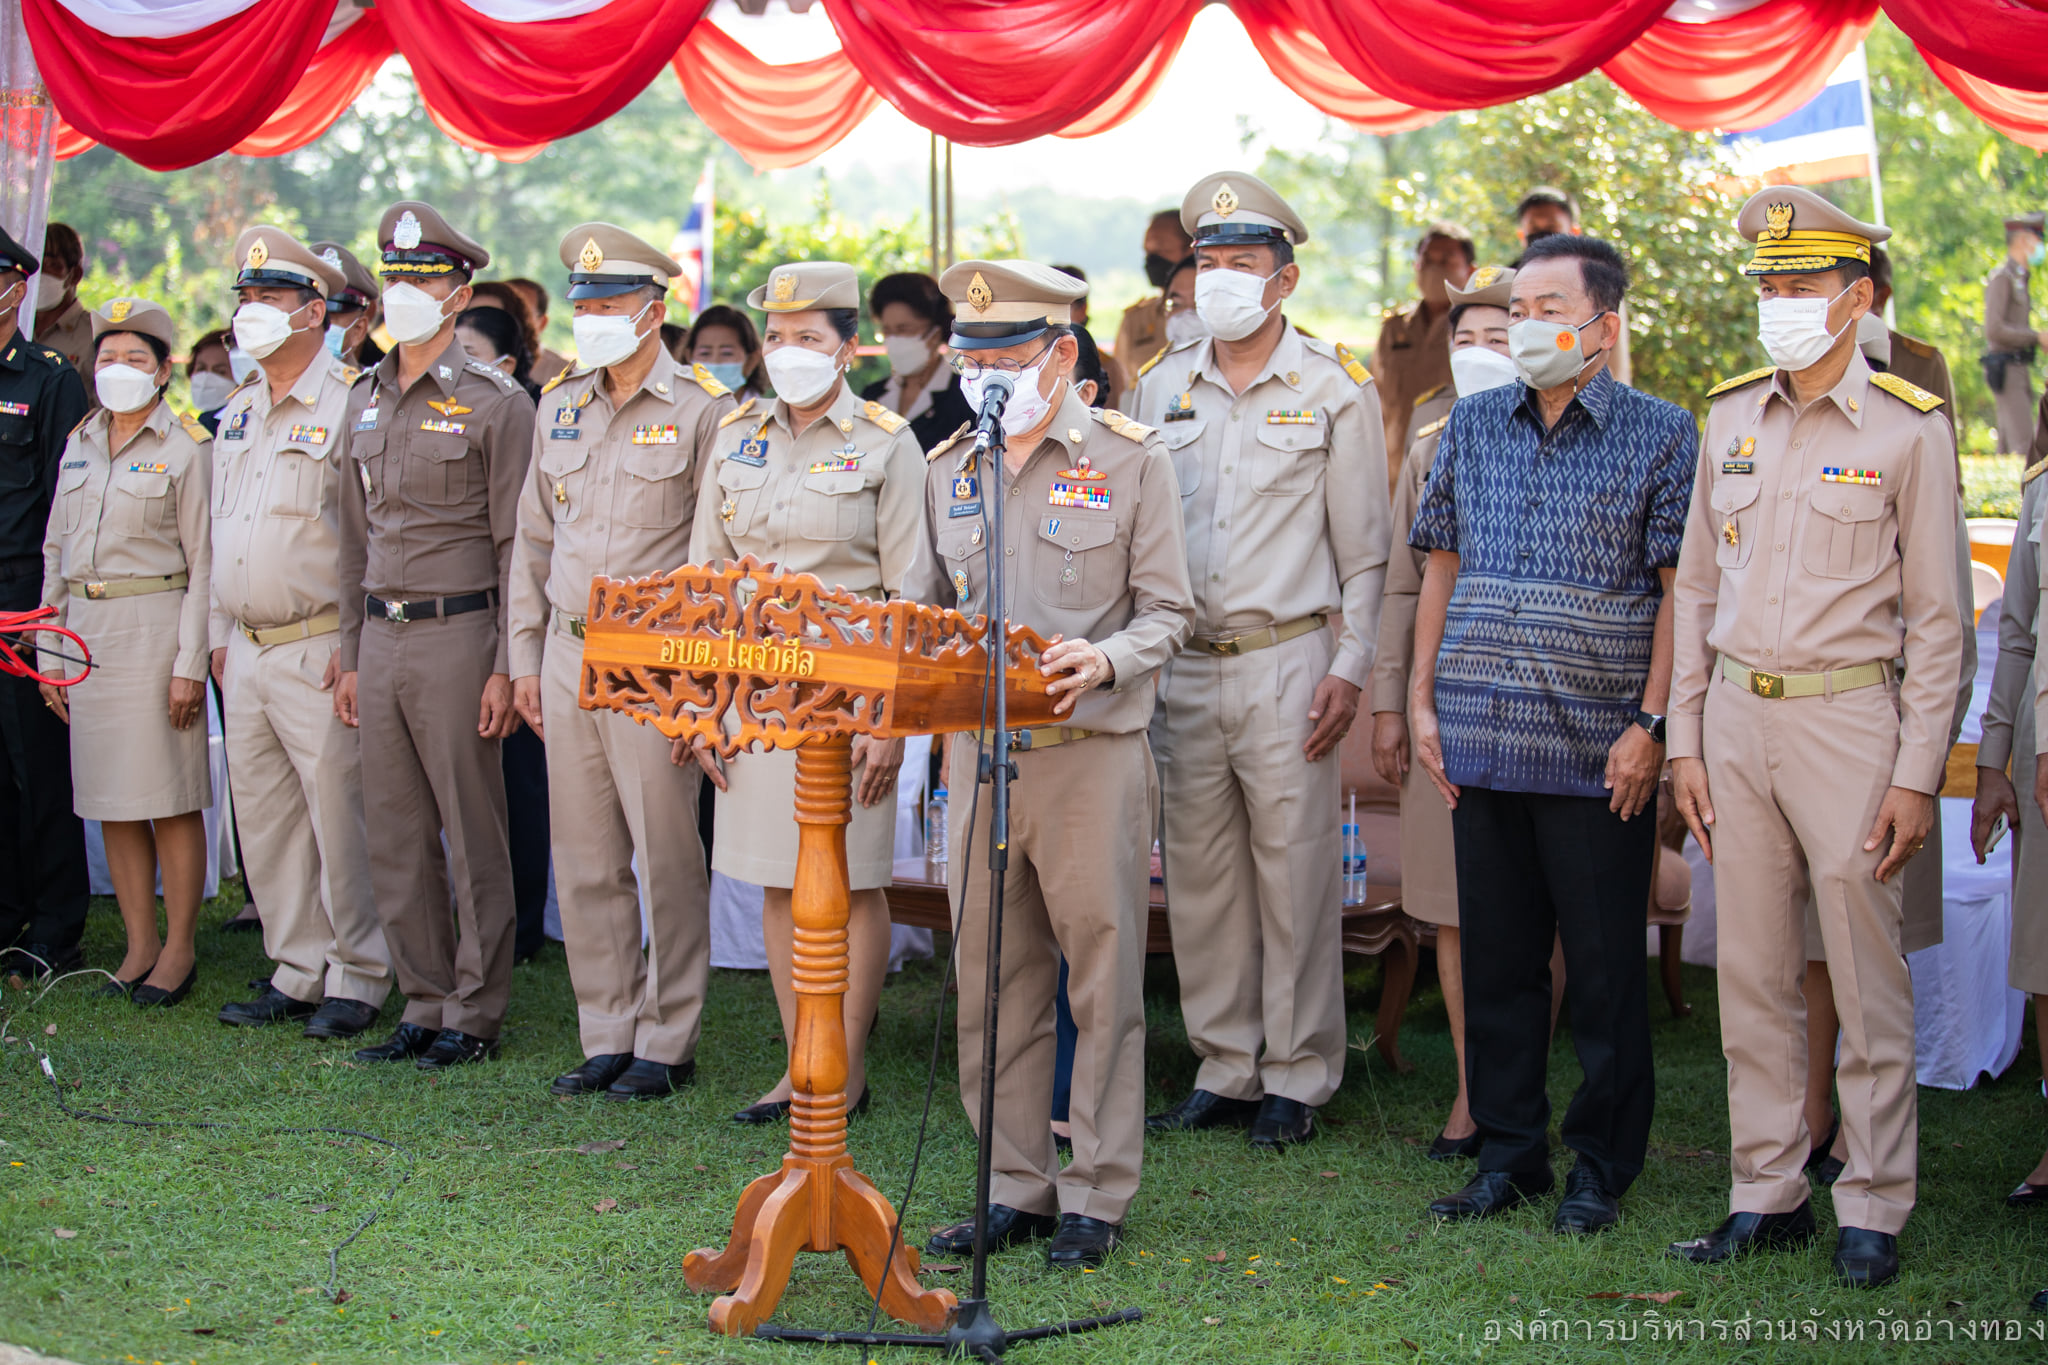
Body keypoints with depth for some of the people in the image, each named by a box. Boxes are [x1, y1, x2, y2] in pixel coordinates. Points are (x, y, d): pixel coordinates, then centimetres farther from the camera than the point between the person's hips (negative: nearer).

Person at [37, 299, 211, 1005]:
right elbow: (57, 551, 17)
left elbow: (204, 566, -6)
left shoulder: (187, 448, -4)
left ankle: (179, 948, 7)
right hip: (86, 629, 6)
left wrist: (190, 663, -11)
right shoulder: (80, 444, 13)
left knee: (170, 800, -2)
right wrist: (51, 652, 12)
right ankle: (140, 944, 15)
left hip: (155, 625, -6)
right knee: (113, 800, 7)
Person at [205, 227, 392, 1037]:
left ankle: (357, 978, 7)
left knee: (340, 816, -4)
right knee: (265, 816, 11)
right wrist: (221, 634, 19)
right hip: (247, 655, 8)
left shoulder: (350, 405, -9)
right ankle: (298, 971, 21)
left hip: (320, 652, -8)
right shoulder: (236, 416, 17)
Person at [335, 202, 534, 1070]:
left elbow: (517, 545, -8)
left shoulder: (495, 404, -6)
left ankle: (475, 1014, 9)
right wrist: (351, 656, 15)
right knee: (394, 833, 9)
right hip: (382, 639, 6)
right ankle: (424, 1004, 19)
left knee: (471, 833, 1)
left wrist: (507, 667, -13)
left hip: (457, 633, -6)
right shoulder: (365, 401, 14)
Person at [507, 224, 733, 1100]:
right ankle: (606, 1035, 18)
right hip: (569, 653, 6)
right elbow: (533, 537, 18)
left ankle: (667, 1043, 8)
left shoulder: (702, 410, -5)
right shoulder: (560, 408, 13)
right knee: (584, 858, 9)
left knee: (666, 855, -2)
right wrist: (526, 656, 14)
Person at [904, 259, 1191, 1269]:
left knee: (1101, 978, 1)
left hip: (1093, 751, -4)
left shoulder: (1131, 460, -1)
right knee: (992, 983, 8)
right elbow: (926, 609, 19)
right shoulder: (948, 468, 13)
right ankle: (1015, 1187, 19)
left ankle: (1095, 1196, 11)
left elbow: (1166, 610, -2)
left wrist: (1105, 662, -21)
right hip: (977, 752, 4)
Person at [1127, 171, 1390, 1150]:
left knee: (1295, 875, 0)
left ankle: (1297, 1079, 11)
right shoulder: (1160, 389, 11)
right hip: (1182, 667, 4)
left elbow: (1363, 548, 0)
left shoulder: (1337, 390, 0)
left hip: (1290, 663, -4)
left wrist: (1350, 668, -7)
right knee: (1199, 875, 8)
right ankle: (1224, 1069, 20)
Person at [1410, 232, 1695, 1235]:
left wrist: (1651, 722, -10)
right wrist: (1421, 698, 8)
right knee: (1495, 955, 10)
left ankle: (1601, 1167, 15)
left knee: (1604, 966, 3)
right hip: (1480, 739, 4)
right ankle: (1508, 1154, 21)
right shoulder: (1472, 426, 11)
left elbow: (1680, 584, -4)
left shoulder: (1662, 435, -1)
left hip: (1599, 750, -4)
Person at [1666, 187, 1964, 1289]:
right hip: (1738, 714, 4)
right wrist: (1685, 739, 9)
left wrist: (1918, 773, -8)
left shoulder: (1909, 429, -5)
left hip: (1845, 717, -4)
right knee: (1753, 975, 9)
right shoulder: (1730, 415, 9)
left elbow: (1935, 618, -4)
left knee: (1867, 980, 1)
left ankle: (1872, 1208, 11)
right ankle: (1767, 1195, 19)